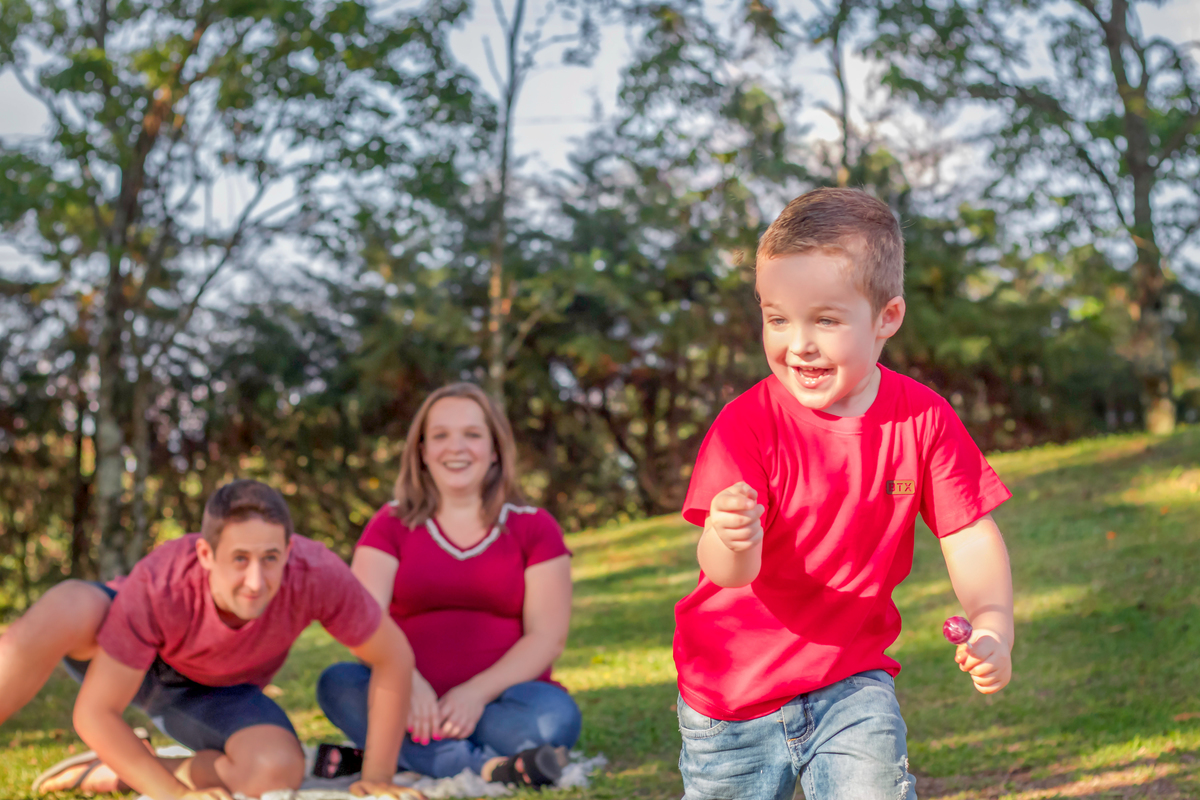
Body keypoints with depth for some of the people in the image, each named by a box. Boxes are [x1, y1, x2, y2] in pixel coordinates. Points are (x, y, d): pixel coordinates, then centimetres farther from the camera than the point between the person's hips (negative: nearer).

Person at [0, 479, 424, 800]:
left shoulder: (318, 574, -35)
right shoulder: (157, 588, -38)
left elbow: (393, 658, -20)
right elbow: (94, 713, -31)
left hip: (212, 691, 3)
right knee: (65, 609, -38)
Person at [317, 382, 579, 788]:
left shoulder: (534, 528, 9)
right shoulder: (391, 525, 11)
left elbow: (547, 637, -2)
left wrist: (476, 693, -19)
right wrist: (407, 682, -25)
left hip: (498, 700, -1)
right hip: (413, 703, 1)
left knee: (555, 715, -33)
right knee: (338, 684, -29)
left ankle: (391, 749, -26)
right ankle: (489, 766, -34)